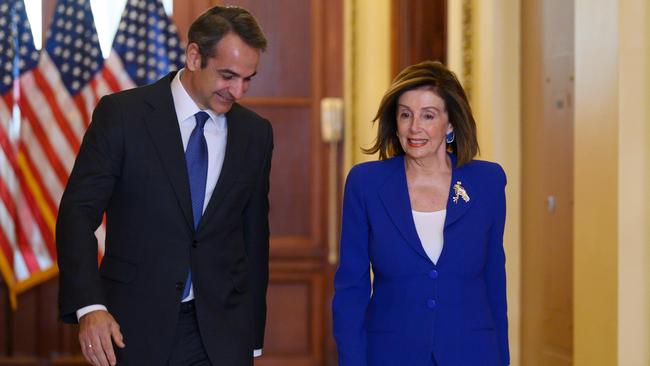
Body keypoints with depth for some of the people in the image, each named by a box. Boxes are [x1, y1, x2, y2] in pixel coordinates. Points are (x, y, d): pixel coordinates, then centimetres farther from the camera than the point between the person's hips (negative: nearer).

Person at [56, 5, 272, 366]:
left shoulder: (255, 133, 7)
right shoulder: (122, 114, -5)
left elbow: (254, 238, 12)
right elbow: (78, 212, -8)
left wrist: (252, 335, 12)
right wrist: (89, 307, -21)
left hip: (221, 335, 3)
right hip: (135, 328, -3)